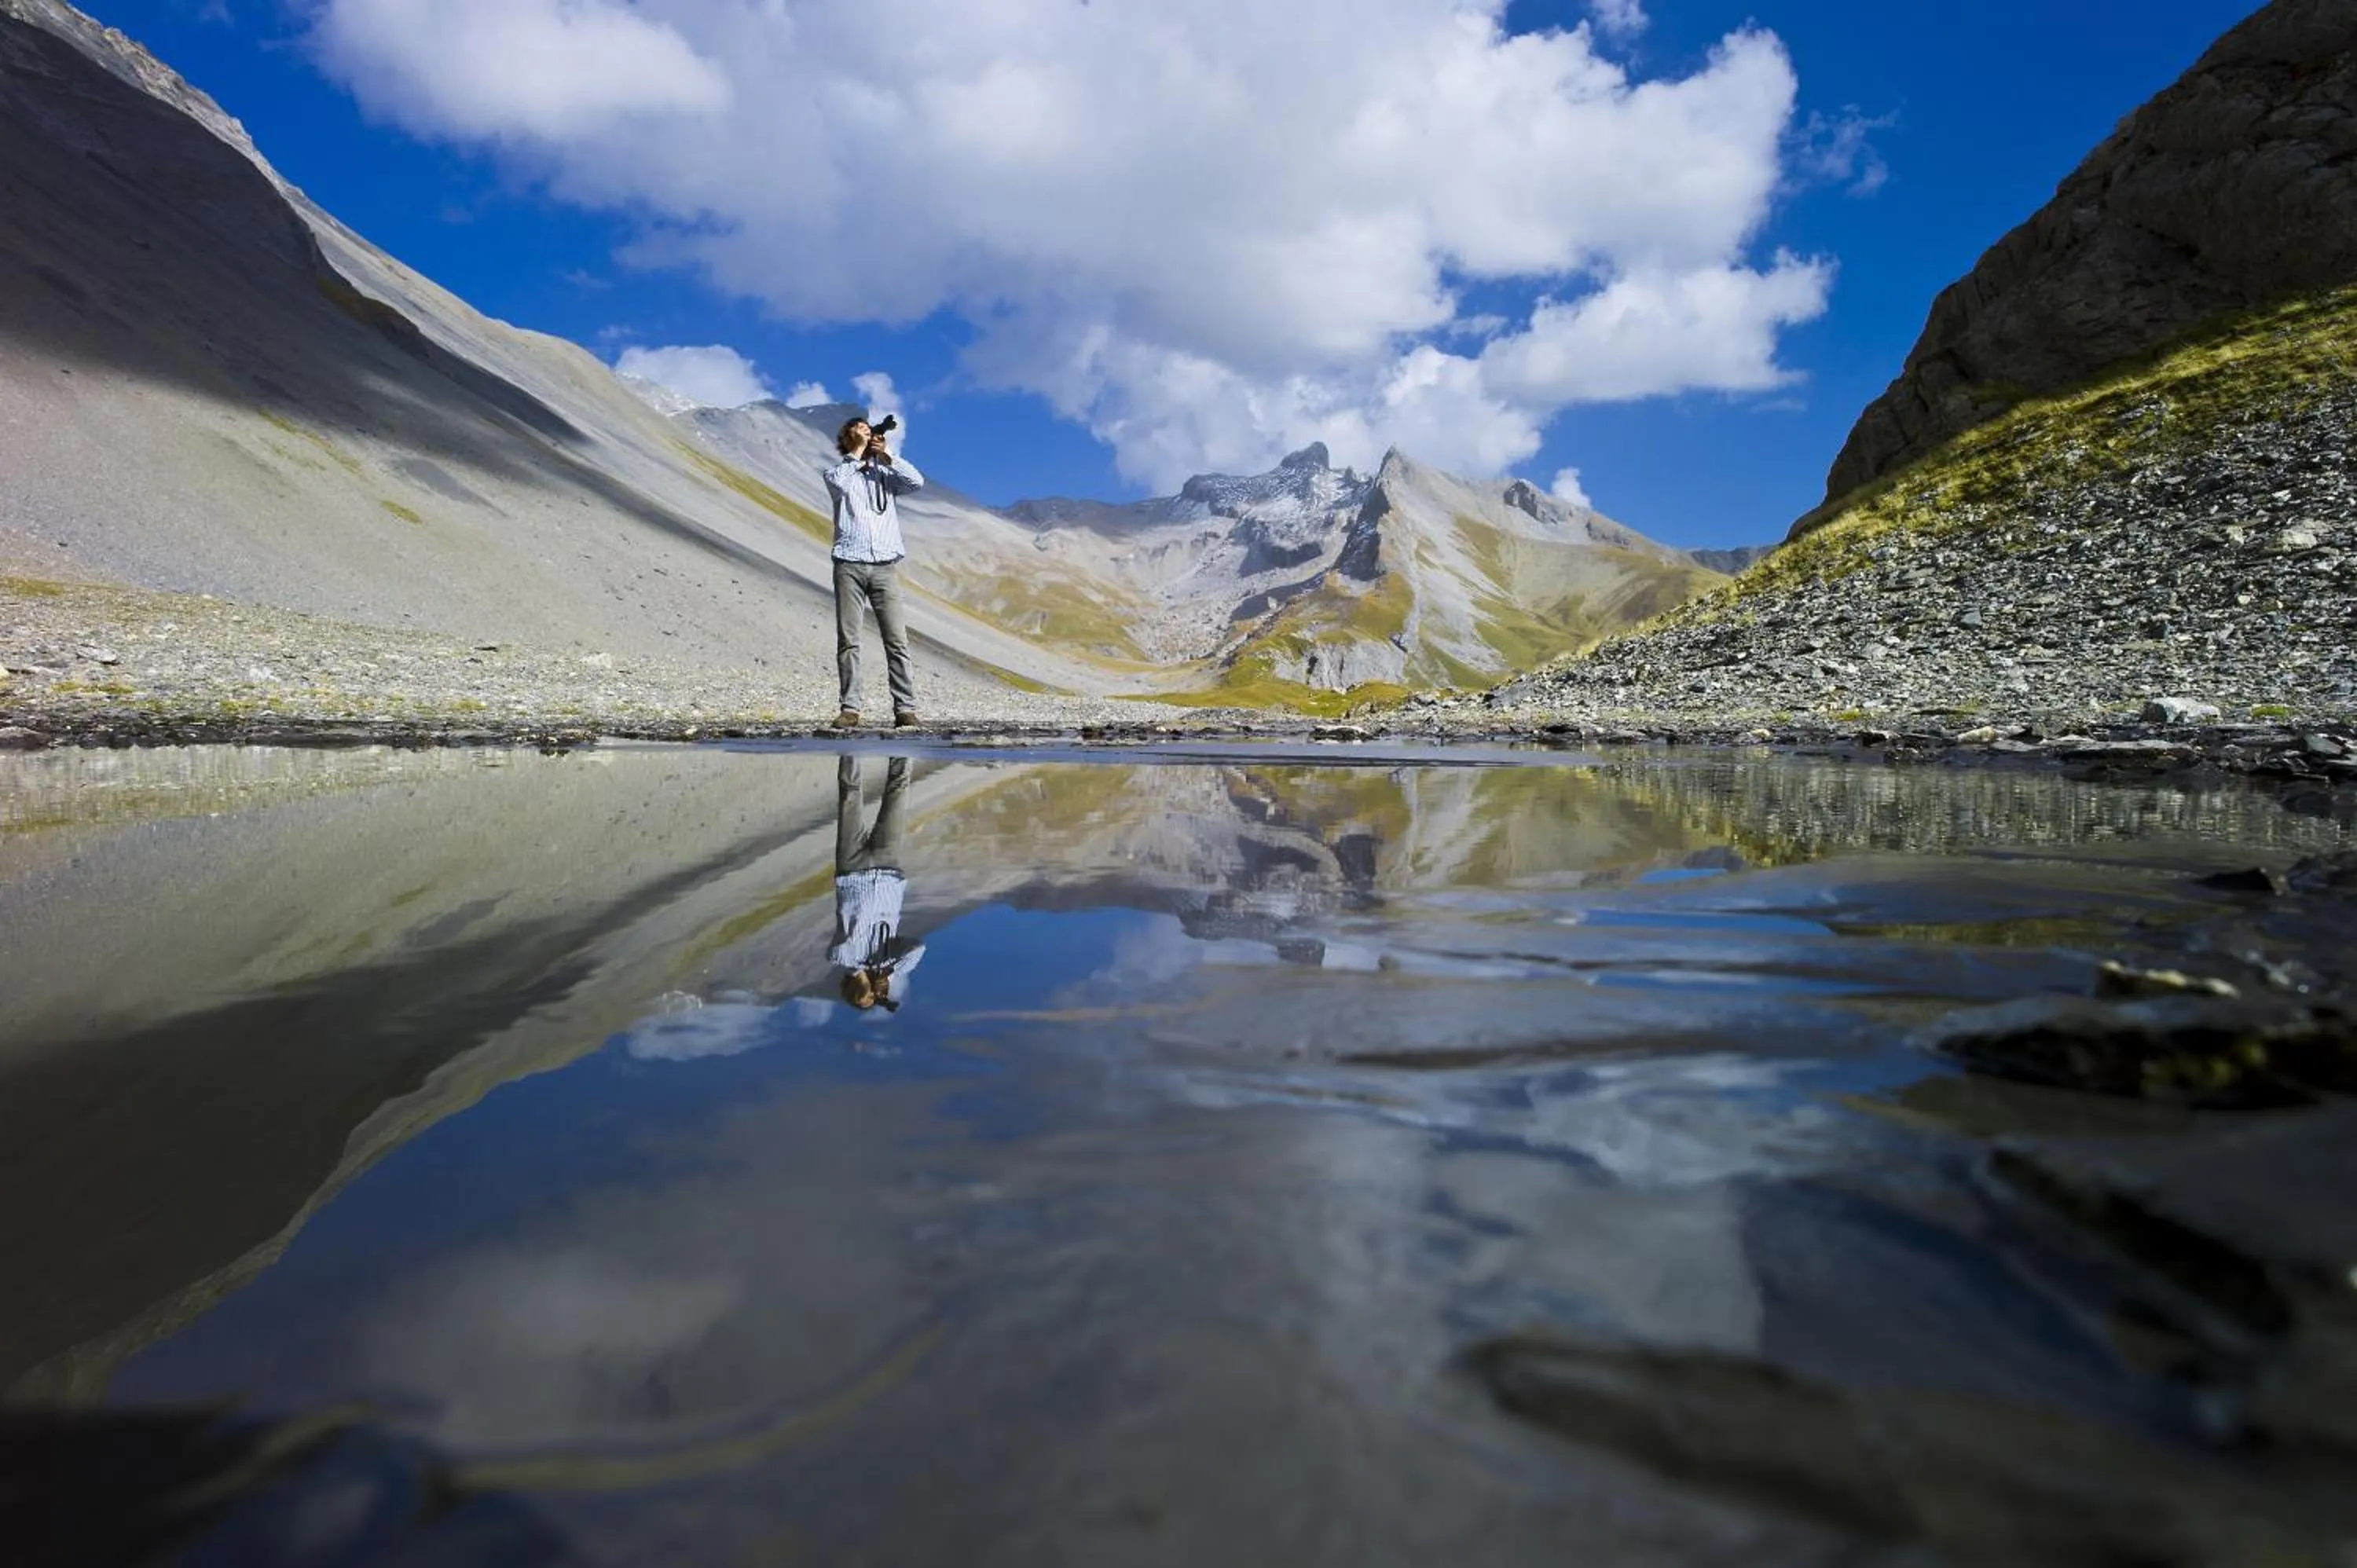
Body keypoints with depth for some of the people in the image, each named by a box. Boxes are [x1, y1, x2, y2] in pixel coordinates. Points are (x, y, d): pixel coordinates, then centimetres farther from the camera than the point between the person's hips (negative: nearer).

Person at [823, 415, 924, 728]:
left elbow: (917, 482, 0)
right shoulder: (837, 473, 14)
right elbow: (838, 482, -10)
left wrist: (886, 453, -1)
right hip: (849, 565, -1)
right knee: (848, 641, -3)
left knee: (897, 640, -6)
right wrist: (857, 451, -1)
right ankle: (850, 709, -1)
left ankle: (906, 709, -6)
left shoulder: (886, 475, 18)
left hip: (885, 565, 1)